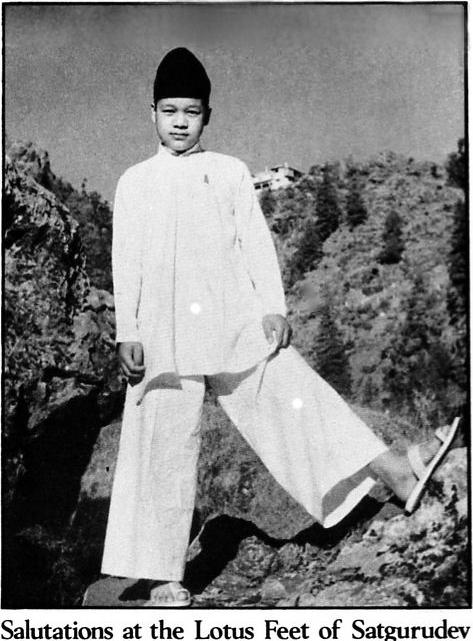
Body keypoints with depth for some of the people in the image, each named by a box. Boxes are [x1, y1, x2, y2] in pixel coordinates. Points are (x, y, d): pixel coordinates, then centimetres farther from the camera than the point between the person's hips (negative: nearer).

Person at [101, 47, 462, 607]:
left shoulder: (230, 172, 11)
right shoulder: (134, 183, 9)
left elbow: (256, 242, 7)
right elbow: (126, 262, 5)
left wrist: (273, 308, -4)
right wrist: (127, 332, -1)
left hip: (237, 322, 1)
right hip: (166, 334, 0)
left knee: (294, 394, -8)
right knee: (164, 447, 0)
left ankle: (398, 471, -8)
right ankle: (165, 578, 8)